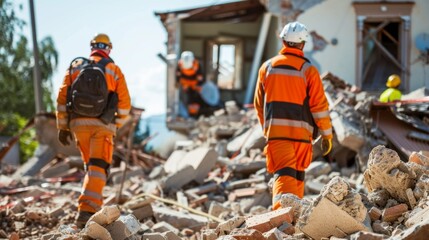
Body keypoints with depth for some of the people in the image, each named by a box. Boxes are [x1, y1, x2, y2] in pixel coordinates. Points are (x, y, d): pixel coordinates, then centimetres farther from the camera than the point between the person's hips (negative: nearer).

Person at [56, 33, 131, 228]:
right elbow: (124, 103, 3)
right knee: (98, 168, -7)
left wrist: (62, 126, 11)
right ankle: (87, 210, -22)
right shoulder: (114, 70, 6)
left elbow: (62, 97, 6)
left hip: (78, 124, 3)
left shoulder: (75, 67, 12)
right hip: (103, 124, -3)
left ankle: (91, 205, 19)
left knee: (90, 166, 20)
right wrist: (118, 124, 20)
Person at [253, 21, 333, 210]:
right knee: (298, 175, 17)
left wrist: (266, 128, 27)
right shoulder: (308, 70, -3)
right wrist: (327, 135, 4)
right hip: (301, 131, -1)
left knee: (283, 174, -8)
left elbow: (259, 103, 14)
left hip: (275, 131, 1)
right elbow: (319, 105, -4)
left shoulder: (267, 67, 7)